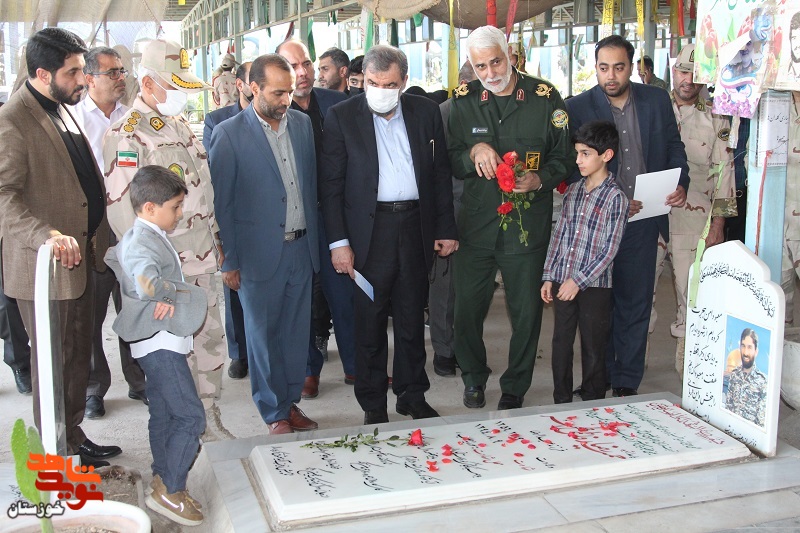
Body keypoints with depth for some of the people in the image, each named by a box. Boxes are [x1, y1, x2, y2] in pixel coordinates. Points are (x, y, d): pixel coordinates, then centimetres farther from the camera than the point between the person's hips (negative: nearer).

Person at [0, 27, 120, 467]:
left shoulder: (61, 109, 12)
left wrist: (97, 238, 19)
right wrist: (46, 235, -43)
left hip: (80, 258, 9)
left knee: (78, 357, 18)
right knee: (53, 363, 5)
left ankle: (74, 438, 34)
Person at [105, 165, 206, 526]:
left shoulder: (148, 237, 12)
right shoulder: (143, 242, -21)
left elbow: (111, 258, 26)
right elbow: (146, 282, -40)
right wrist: (172, 291, -17)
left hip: (160, 343, 11)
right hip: (160, 342, -11)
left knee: (164, 415, 18)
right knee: (191, 417, -10)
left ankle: (163, 483, 28)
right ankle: (170, 491, -4)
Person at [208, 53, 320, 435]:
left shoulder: (302, 123, 6)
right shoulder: (229, 134, -9)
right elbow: (220, 202, -6)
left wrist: (314, 238, 12)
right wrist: (228, 261, -6)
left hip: (301, 248, 4)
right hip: (259, 255, -4)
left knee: (297, 332, 12)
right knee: (263, 336, 7)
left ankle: (291, 401, 28)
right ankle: (275, 414, 21)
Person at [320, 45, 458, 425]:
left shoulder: (426, 112, 6)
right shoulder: (342, 117, -2)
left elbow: (440, 174, 10)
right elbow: (331, 184, -3)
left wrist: (446, 229, 7)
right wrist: (338, 241, -9)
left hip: (416, 227, 3)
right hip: (369, 231, -2)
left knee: (412, 319, 13)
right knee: (370, 323, 5)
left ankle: (413, 396, 28)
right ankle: (373, 405, 19)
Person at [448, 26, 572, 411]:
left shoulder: (545, 98, -2)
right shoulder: (465, 101, 3)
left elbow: (564, 157, 3)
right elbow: (450, 162, 6)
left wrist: (540, 179, -16)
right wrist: (474, 152, -15)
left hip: (527, 225, -1)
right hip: (475, 223, 2)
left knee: (526, 311, 7)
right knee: (467, 307, 8)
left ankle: (515, 389, 26)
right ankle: (473, 377, 34)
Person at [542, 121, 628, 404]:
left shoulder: (615, 197, -9)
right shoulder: (573, 191, 8)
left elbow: (610, 249, -12)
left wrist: (578, 281, -15)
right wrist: (548, 277, 8)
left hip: (594, 285, -5)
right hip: (562, 281, 5)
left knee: (593, 348, 6)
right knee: (561, 343, 11)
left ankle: (593, 405, 20)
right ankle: (561, 402, 25)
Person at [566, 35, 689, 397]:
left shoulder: (657, 100, 4)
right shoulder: (578, 108, -5)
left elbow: (674, 146, 13)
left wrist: (681, 184, -5)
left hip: (642, 222, 2)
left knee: (635, 303, 8)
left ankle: (627, 382, 19)